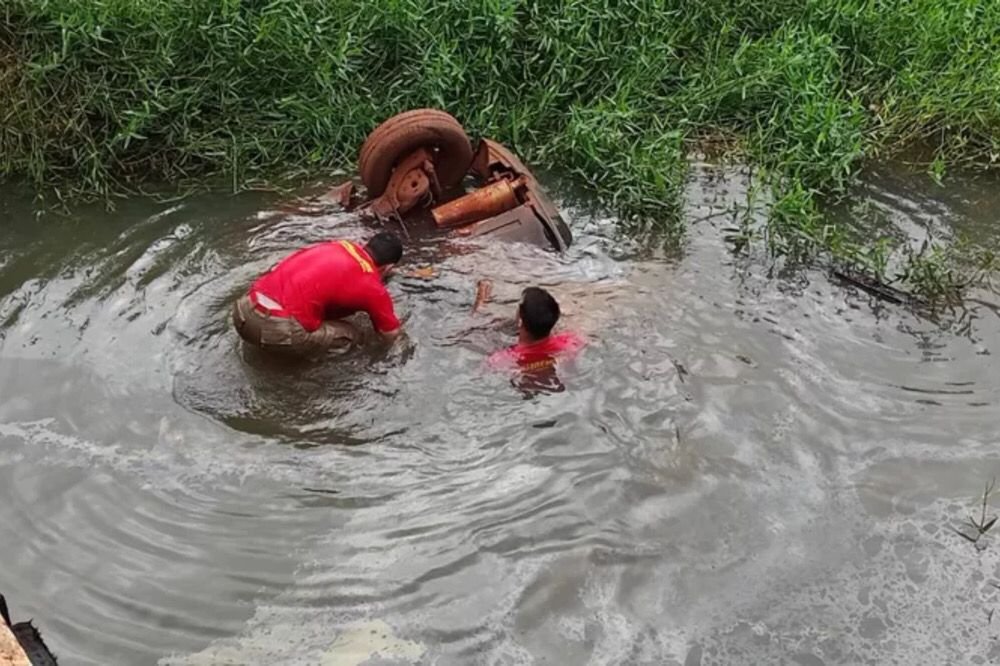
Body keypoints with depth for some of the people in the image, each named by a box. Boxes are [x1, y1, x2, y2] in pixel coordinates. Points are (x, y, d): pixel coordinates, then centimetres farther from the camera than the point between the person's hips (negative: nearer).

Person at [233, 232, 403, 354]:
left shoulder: (338, 245, 22)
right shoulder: (372, 287, 4)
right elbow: (391, 335, 19)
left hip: (243, 309, 6)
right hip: (277, 328, -6)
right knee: (350, 336, 14)